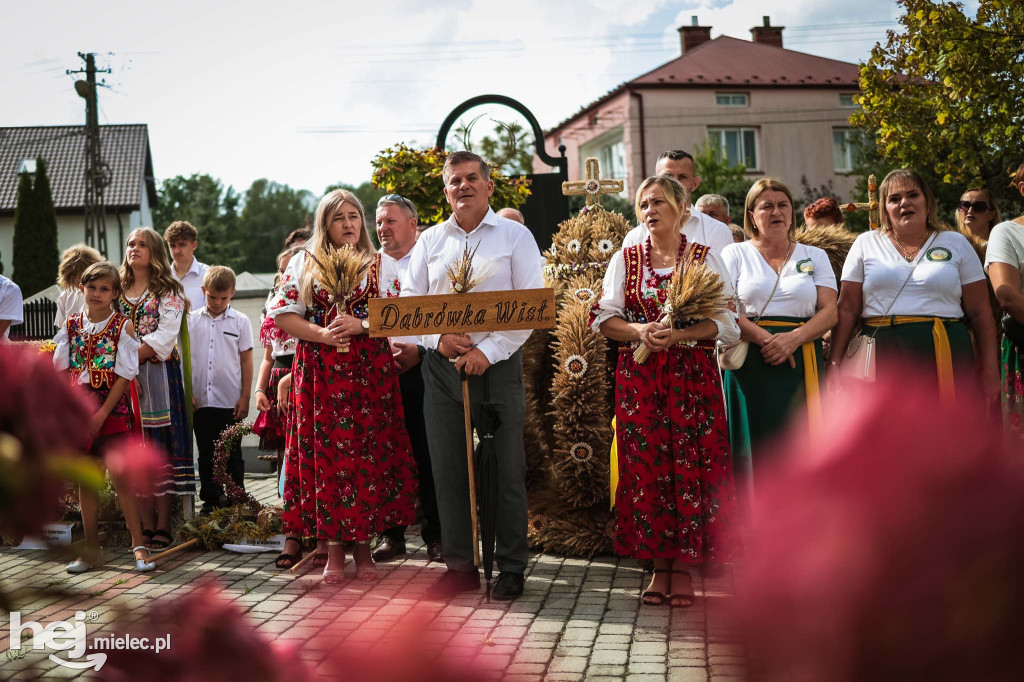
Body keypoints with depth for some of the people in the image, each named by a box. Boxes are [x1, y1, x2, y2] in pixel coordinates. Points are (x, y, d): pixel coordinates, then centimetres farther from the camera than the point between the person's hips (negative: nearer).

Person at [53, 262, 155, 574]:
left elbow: (124, 375, -8)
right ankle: (91, 550, 16)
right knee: (85, 480, 8)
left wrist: (102, 414, -13)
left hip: (113, 411, -4)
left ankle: (138, 545, 0)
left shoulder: (123, 325, -4)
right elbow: (63, 370, 7)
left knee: (120, 478, -7)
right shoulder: (71, 325, 7)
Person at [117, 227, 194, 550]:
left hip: (158, 376, -4)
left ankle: (163, 525, -2)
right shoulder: (118, 291, 16)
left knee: (161, 448, -5)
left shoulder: (168, 290, 2)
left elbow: (165, 336, -10)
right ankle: (146, 525, 7)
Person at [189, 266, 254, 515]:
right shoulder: (192, 320, 4)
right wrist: (187, 393, 0)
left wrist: (245, 397, -2)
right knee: (206, 453, 9)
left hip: (230, 401, -2)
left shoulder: (240, 321, 0)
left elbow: (246, 361, 2)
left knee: (232, 453, 5)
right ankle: (211, 500, 19)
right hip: (201, 400, 2)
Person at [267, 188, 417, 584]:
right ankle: (334, 547, 8)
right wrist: (322, 334, -12)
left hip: (370, 373, 0)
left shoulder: (381, 265, 9)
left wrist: (361, 326, -16)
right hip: (318, 373, 0)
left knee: (368, 454, -1)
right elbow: (282, 314, 3)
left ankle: (363, 544, 9)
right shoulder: (304, 263, 9)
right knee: (325, 455, -1)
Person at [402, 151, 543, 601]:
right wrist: (439, 339, -9)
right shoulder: (429, 241, 13)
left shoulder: (515, 236, 4)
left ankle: (512, 568, 9)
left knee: (507, 470, -1)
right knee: (448, 470, 5)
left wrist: (489, 351, -14)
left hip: (499, 364, -3)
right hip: (441, 366, 3)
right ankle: (460, 566, 15)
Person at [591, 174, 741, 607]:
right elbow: (602, 318, 5)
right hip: (638, 377, 2)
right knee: (645, 467, 0)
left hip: (692, 377, -2)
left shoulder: (705, 259, 5)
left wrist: (679, 335, -16)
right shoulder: (626, 259, 10)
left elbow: (726, 323, -1)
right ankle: (659, 565, 10)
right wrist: (639, 331, -13)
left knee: (690, 466, -3)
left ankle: (683, 567, 6)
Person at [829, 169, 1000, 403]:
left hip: (946, 357, 0)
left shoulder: (956, 243, 11)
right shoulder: (866, 244, 11)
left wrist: (990, 368, 2)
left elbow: (980, 313, 9)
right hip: (883, 355, 0)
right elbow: (847, 309, 7)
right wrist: (835, 363, -2)